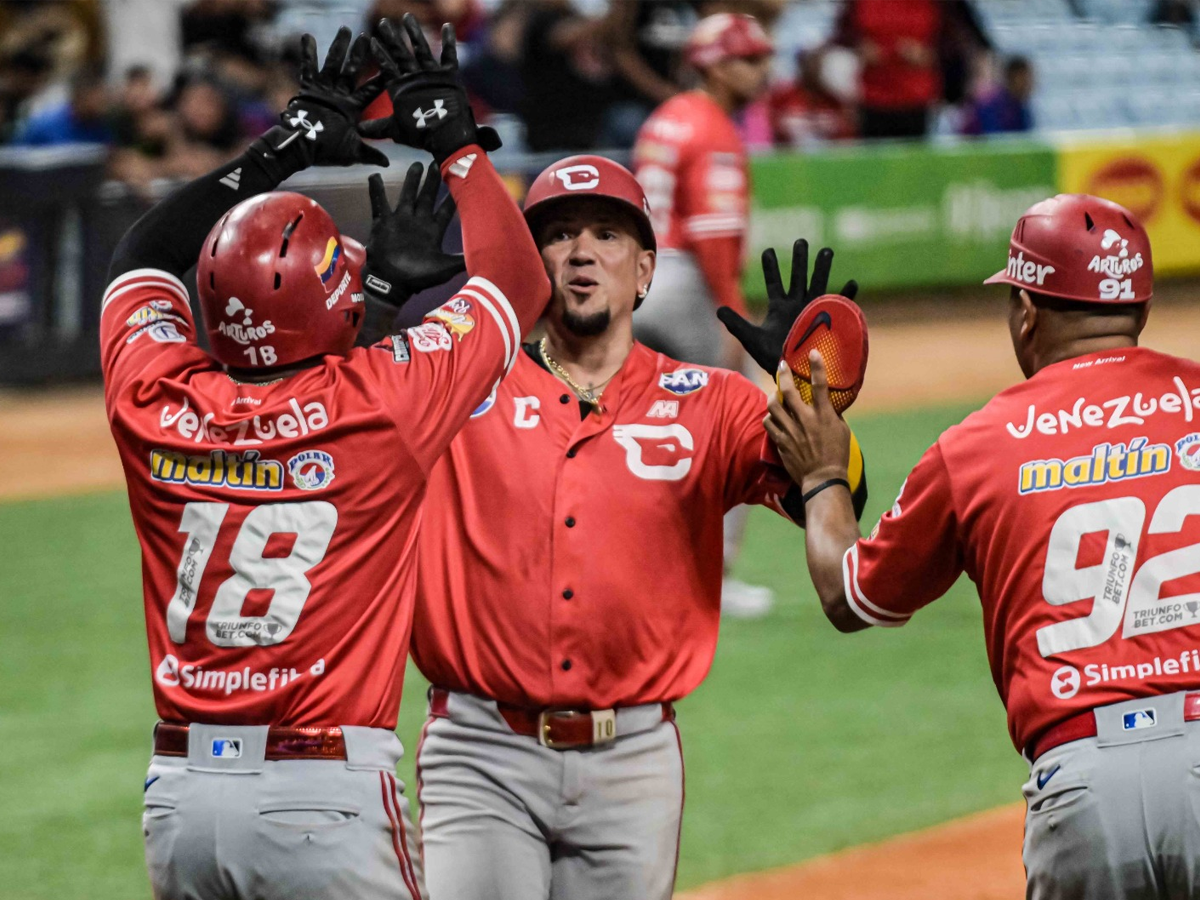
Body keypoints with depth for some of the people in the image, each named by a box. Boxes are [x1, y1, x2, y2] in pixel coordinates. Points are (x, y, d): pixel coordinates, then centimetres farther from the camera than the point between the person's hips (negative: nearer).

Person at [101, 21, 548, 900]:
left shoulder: (156, 403, 1)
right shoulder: (378, 402, -8)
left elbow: (144, 259, 24)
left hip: (176, 797, 5)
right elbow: (518, 282, 9)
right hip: (324, 795, -5)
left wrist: (281, 149, 26)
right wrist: (457, 141, 20)